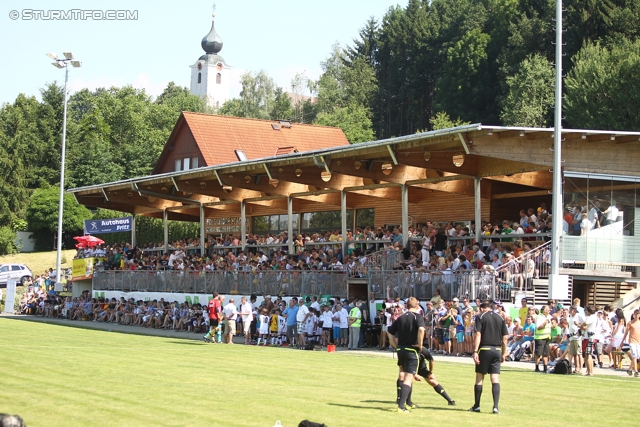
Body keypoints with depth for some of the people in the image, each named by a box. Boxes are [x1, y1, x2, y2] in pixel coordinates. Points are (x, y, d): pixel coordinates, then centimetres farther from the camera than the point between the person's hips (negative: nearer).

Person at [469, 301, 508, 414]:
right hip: (497, 350, 3)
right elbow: (504, 338, 9)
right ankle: (496, 407, -7)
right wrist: (503, 354, 14)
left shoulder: (480, 317, -1)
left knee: (479, 378, 7)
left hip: (484, 350, -3)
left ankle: (477, 406, 13)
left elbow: (478, 335, -11)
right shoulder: (500, 318, 10)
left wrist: (475, 351, -13)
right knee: (495, 379, 1)